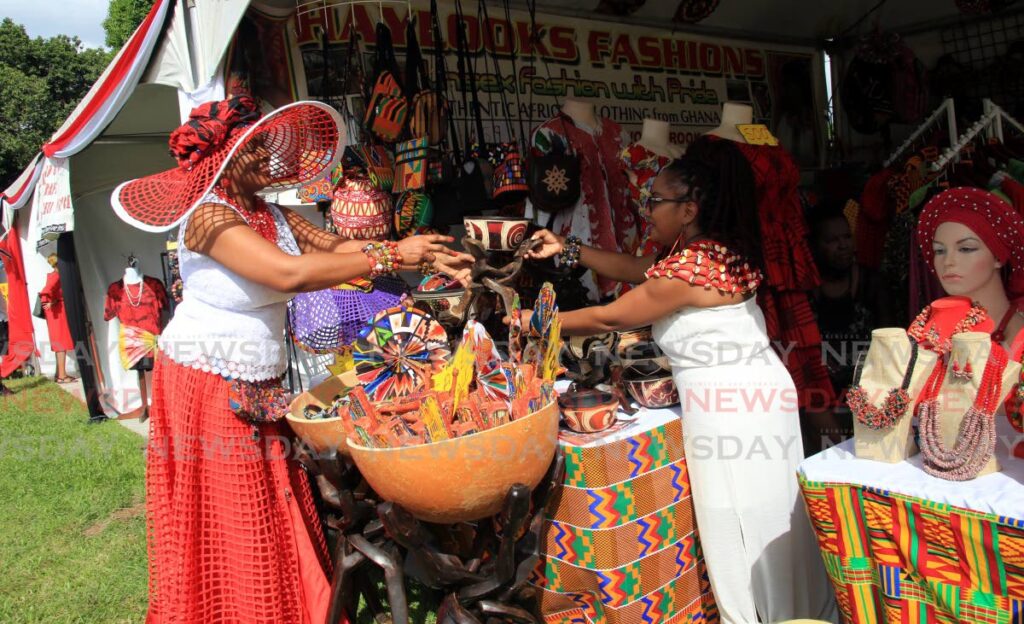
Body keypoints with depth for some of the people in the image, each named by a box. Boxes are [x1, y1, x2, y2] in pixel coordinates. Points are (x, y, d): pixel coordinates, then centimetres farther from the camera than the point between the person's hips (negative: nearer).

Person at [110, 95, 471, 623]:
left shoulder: (271, 214, 6)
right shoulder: (208, 216, -20)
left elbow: (338, 248, 1)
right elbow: (291, 272, -33)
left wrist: (427, 256, -9)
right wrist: (390, 256, -28)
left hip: (257, 389, 7)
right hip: (209, 386, -7)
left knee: (271, 515, 11)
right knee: (225, 525, 5)